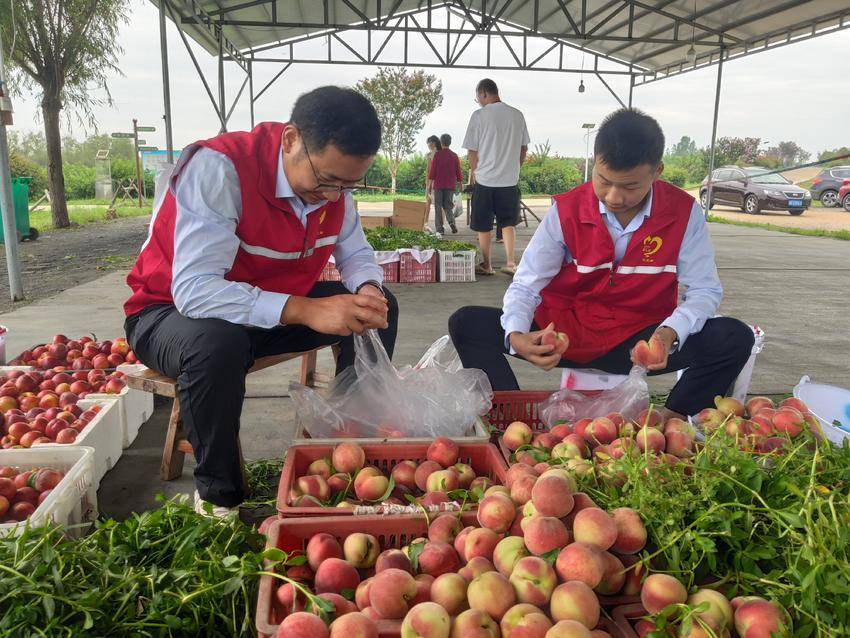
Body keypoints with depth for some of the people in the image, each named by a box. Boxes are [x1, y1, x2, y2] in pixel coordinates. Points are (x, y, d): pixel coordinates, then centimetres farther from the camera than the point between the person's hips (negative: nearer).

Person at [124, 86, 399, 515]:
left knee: (380, 308, -6)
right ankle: (218, 495, -16)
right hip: (172, 312, -6)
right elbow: (195, 290, -37)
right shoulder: (217, 167, -29)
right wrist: (305, 310, -46)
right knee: (218, 343, -40)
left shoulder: (334, 180, -8)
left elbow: (355, 254, 4)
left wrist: (368, 289, -21)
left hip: (273, 309, 6)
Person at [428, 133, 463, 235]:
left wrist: (430, 184, -1)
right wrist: (460, 184, 15)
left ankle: (439, 228, 1)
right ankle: (451, 222, -13)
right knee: (448, 206, 12)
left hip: (438, 185, -3)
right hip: (450, 186, 3)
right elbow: (458, 172, 6)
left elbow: (432, 170, -6)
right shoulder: (454, 156, 4)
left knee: (438, 207, 4)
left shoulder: (437, 154, -5)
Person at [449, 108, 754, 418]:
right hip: (564, 331, 0)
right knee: (466, 323, -20)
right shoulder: (566, 210, -8)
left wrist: (670, 333, -28)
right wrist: (516, 336, -30)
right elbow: (525, 286, -7)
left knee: (735, 338, -24)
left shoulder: (684, 212, -7)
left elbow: (704, 290, -5)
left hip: (640, 342, 1)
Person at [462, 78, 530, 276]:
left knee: (484, 225, 8)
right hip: (510, 179, 3)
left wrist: (473, 171, 11)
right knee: (508, 223, 12)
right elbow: (524, 148, 10)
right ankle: (510, 262, 4)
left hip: (485, 179, -3)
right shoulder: (517, 115, 3)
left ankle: (486, 264, 15)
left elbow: (473, 150, -5)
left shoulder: (479, 115, -9)